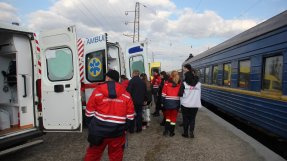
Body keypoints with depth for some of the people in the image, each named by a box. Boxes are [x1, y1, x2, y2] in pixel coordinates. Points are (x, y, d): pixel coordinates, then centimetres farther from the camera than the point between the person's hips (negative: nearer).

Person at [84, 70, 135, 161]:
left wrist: (92, 126, 10)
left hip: (99, 130, -1)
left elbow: (89, 112, -3)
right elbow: (130, 116, 0)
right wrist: (125, 127, 13)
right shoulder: (126, 94, 0)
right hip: (117, 131, 1)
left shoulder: (98, 91, -6)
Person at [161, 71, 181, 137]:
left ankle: (166, 130, 12)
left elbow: (163, 94, -4)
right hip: (176, 103, 0)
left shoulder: (166, 83, -4)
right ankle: (171, 132, 17)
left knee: (167, 116, 19)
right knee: (174, 117, 12)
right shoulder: (180, 84, -3)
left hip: (168, 102, 0)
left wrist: (163, 102, 4)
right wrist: (180, 104, 8)